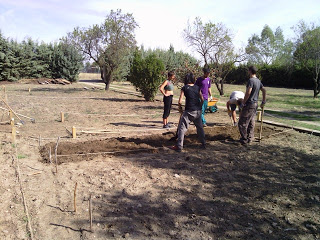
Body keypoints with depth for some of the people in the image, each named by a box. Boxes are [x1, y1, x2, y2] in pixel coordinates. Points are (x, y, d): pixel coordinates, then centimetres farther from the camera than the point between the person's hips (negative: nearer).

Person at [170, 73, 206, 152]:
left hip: (189, 111, -5)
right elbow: (202, 99, 6)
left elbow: (180, 101, -9)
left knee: (182, 128, 1)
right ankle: (203, 144, 30)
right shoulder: (197, 87, 8)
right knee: (200, 127, 21)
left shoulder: (184, 88, -3)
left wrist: (180, 107, 8)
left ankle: (179, 146, -2)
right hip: (198, 111, 5)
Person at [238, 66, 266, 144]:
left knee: (242, 123, -2)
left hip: (249, 105, -9)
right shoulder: (258, 81, 11)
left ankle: (245, 139, 4)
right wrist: (263, 101, 24)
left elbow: (248, 93, -24)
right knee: (251, 122, 15)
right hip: (255, 104, 9)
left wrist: (243, 103, -15)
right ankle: (250, 138, 21)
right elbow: (264, 90, 17)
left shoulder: (251, 80, -16)